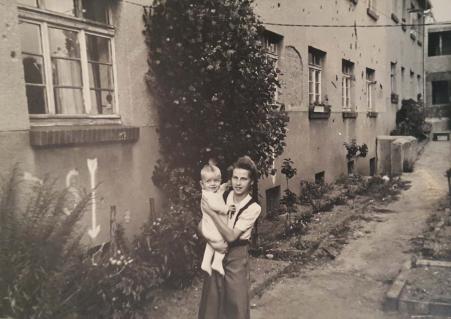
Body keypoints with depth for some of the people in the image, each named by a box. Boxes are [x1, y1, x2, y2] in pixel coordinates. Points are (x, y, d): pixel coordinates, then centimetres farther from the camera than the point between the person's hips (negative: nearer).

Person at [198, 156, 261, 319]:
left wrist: (212, 213, -26)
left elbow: (231, 236, -24)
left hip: (236, 254, -4)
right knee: (212, 295, 16)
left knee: (236, 298, 8)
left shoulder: (253, 208, -17)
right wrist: (203, 224, -13)